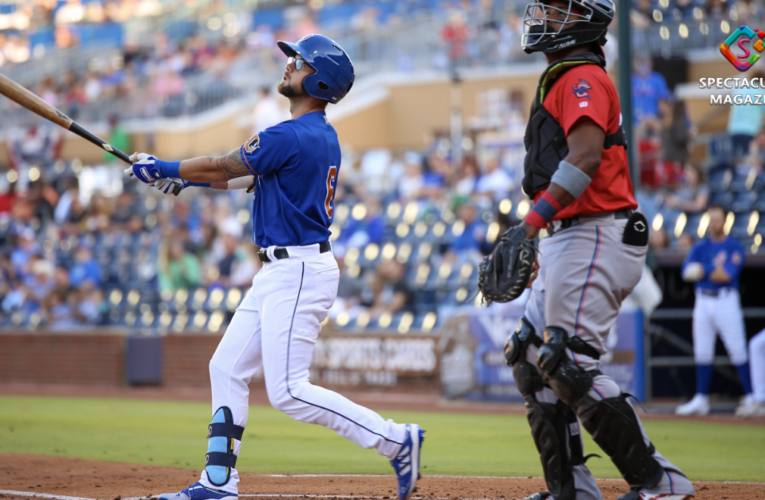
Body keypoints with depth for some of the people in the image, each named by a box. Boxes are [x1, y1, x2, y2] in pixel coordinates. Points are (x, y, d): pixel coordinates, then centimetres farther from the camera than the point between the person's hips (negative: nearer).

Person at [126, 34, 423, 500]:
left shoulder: (292, 138, -17)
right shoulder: (321, 136, 14)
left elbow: (221, 169, -9)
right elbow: (243, 175, 22)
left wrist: (164, 168, 5)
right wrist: (175, 174, 20)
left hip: (299, 272, -10)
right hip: (281, 271, 10)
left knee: (289, 390, -12)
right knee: (228, 368, 11)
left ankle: (397, 440, -8)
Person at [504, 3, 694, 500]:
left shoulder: (582, 79, -11)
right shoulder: (562, 81, 22)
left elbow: (586, 157, -26)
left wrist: (533, 220, -33)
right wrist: (542, 250, 23)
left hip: (595, 235, -11)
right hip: (569, 241, 11)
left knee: (571, 365, -15)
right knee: (532, 359, 10)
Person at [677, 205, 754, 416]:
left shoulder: (735, 247, -2)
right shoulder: (700, 246, 11)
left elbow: (727, 276, -14)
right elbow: (688, 272, -3)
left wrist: (703, 271, -5)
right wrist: (716, 269, -10)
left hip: (726, 301, -5)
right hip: (703, 302, 5)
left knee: (738, 351, -9)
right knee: (702, 352, 6)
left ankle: (751, 397, -7)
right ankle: (701, 399, 12)